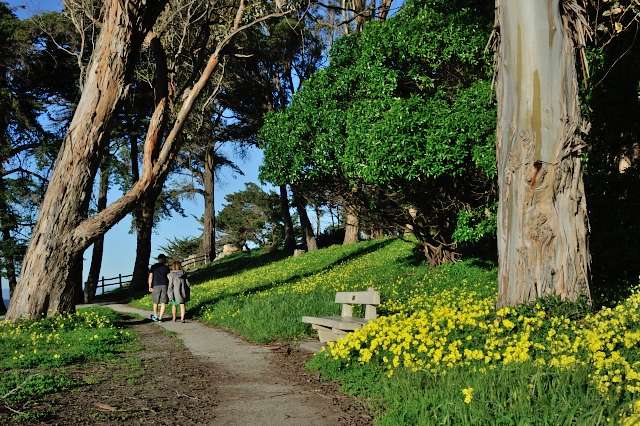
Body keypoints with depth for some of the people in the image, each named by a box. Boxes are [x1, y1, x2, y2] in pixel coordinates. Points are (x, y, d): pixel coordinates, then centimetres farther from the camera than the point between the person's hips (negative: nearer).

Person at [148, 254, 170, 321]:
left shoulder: (153, 267, 7)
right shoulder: (166, 267, 4)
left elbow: (150, 277, 0)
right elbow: (168, 277, 0)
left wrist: (150, 287, 0)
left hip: (156, 286, 1)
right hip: (164, 285, -1)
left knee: (155, 302, 15)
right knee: (163, 302, 1)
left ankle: (155, 316, 21)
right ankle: (160, 317, -3)